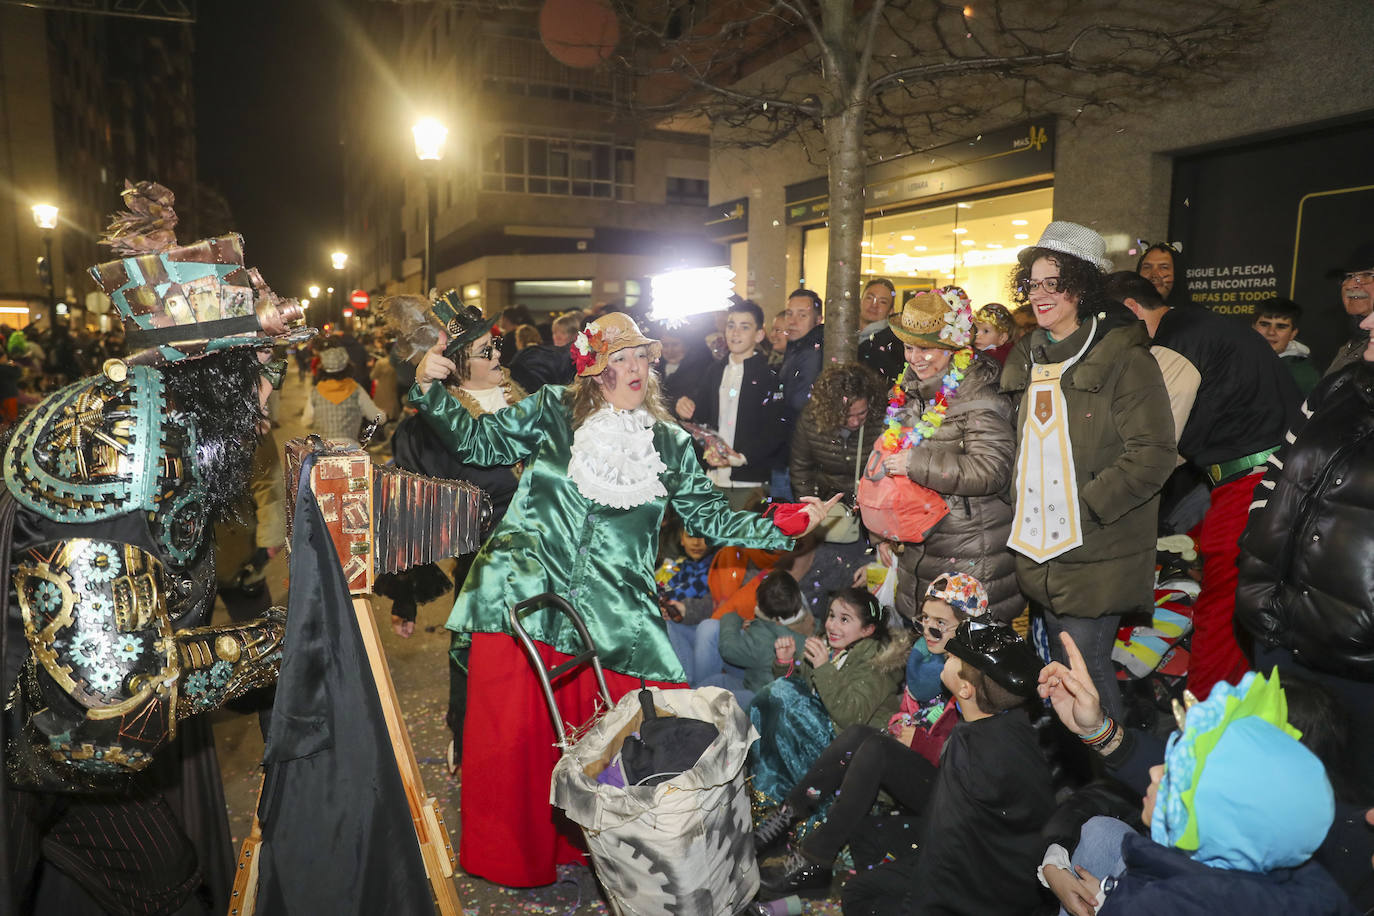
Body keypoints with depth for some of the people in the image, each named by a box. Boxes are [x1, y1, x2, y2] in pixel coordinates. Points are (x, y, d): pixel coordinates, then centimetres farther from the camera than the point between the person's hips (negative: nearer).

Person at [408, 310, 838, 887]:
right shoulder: (552, 411, 6)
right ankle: (512, 858, 23)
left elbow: (711, 518, 13)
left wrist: (784, 527, 5)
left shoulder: (670, 443, 11)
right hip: (523, 595, -1)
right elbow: (475, 441, 8)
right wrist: (430, 389, -5)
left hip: (610, 611, 2)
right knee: (514, 731, -1)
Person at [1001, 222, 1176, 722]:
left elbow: (1152, 455, -16)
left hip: (1097, 552, -7)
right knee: (1058, 662, 17)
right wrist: (1024, 505, 10)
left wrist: (1085, 507, -18)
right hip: (1043, 548, 7)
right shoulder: (1029, 357, 10)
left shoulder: (1124, 358, -11)